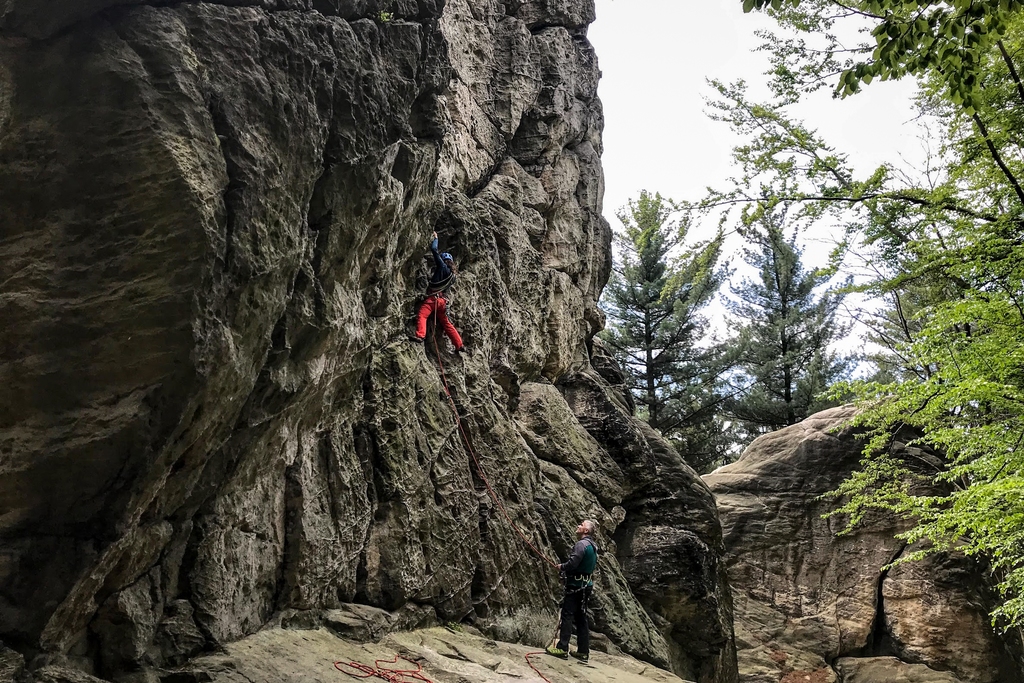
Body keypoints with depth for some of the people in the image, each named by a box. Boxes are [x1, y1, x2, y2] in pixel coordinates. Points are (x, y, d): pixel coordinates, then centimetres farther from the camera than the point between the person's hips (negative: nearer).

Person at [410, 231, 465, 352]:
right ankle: (459, 345, 13)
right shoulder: (452, 274, 20)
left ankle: (420, 335, -42)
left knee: (422, 315, -20)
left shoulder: (442, 266, -1)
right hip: (443, 300, 8)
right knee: (446, 323, 13)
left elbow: (434, 249, 0)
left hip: (434, 297, -8)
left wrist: (435, 238, 17)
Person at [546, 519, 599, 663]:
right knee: (581, 618, 11)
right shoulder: (592, 546, 15)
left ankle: (562, 648, -8)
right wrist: (566, 568, 17)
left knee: (567, 615, -6)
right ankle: (583, 651, 13)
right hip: (586, 586, 9)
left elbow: (573, 563, -22)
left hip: (576, 585, -9)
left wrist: (561, 567, -3)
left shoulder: (581, 544, -15)